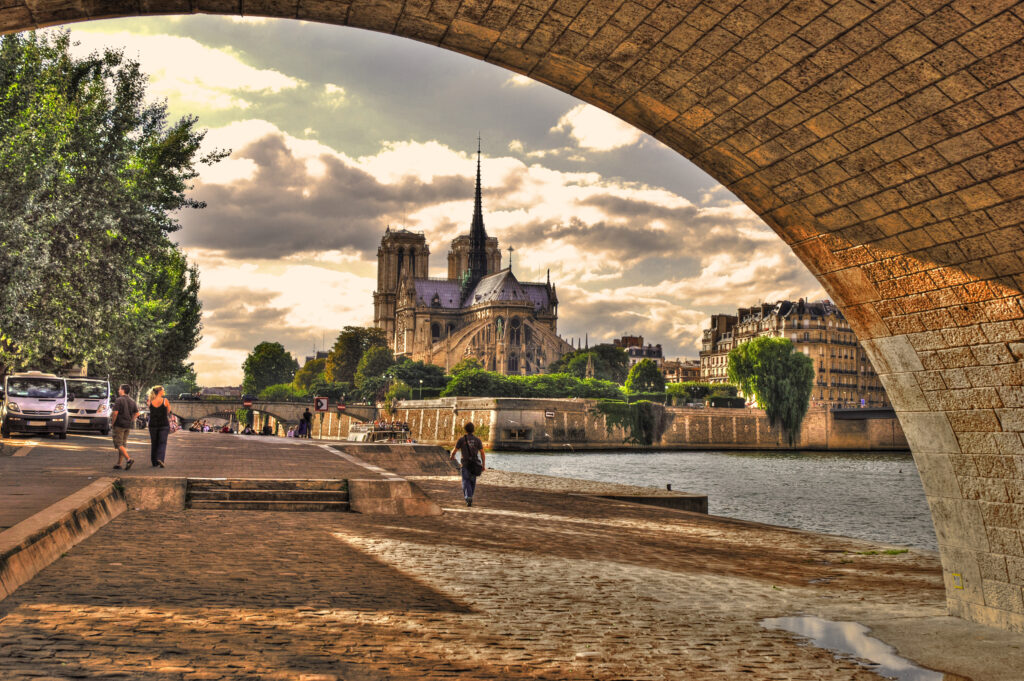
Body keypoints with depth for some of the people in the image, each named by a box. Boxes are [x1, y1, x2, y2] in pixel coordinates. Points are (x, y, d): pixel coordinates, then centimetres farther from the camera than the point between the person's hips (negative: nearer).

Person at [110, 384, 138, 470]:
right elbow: (136, 413, 11)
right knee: (123, 444, 11)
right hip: (128, 426, 7)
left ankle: (128, 459, -23)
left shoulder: (119, 400, -11)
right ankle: (118, 464, 14)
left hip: (119, 425, -7)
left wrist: (112, 424, -8)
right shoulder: (132, 401, 10)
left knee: (119, 444, -5)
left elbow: (115, 413, -18)